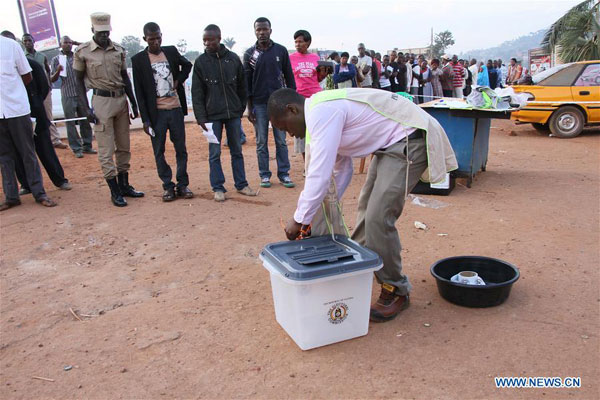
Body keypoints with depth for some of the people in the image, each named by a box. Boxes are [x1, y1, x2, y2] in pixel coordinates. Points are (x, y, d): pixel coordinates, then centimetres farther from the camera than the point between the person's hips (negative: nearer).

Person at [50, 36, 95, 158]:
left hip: (81, 94, 2)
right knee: (70, 123, 0)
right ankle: (77, 149, 6)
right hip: (67, 96, -2)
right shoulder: (56, 59, 4)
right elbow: (52, 79, 4)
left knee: (85, 121, 6)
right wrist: (58, 71, -16)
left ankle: (87, 146, 15)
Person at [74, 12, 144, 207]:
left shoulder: (118, 50, 8)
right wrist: (86, 108, -8)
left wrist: (133, 102, 12)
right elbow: (79, 81, 0)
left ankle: (124, 185, 23)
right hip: (102, 101, -5)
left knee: (124, 147, 11)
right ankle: (115, 191, 4)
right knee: (106, 150, -2)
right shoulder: (83, 52, -3)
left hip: (121, 99, 5)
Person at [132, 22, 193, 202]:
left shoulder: (171, 51, 6)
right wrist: (145, 119, -7)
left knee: (181, 149, 6)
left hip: (175, 108, 2)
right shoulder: (138, 59, -2)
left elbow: (187, 65, 26)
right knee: (159, 152, 2)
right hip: (156, 113, -2)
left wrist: (179, 79, 6)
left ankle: (182, 185, 16)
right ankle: (168, 186, 13)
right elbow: (139, 92, -3)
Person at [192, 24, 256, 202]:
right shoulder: (200, 62, -1)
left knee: (237, 151, 9)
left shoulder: (233, 58, 2)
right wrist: (201, 117, -9)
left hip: (233, 114, 2)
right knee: (214, 153, 2)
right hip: (212, 115, -1)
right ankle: (218, 188, 12)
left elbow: (242, 86, 9)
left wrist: (241, 109, 8)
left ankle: (241, 184, 19)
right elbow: (197, 92, -3)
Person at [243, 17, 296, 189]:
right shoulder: (250, 54, 4)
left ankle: (284, 174, 12)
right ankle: (264, 175, 13)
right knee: (261, 142, 4)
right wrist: (249, 108, -1)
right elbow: (247, 82, 4)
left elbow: (289, 77, 7)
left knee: (281, 141, 3)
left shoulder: (281, 51, 5)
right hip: (259, 104, 0)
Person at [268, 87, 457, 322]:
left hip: (409, 140, -11)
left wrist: (299, 219, -12)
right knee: (367, 206, 18)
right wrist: (317, 213, 16)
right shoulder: (324, 110, 12)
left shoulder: (321, 112, -20)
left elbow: (319, 175, -24)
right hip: (391, 143, 11)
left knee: (378, 217, -14)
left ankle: (395, 292, 4)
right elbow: (341, 170, 18)